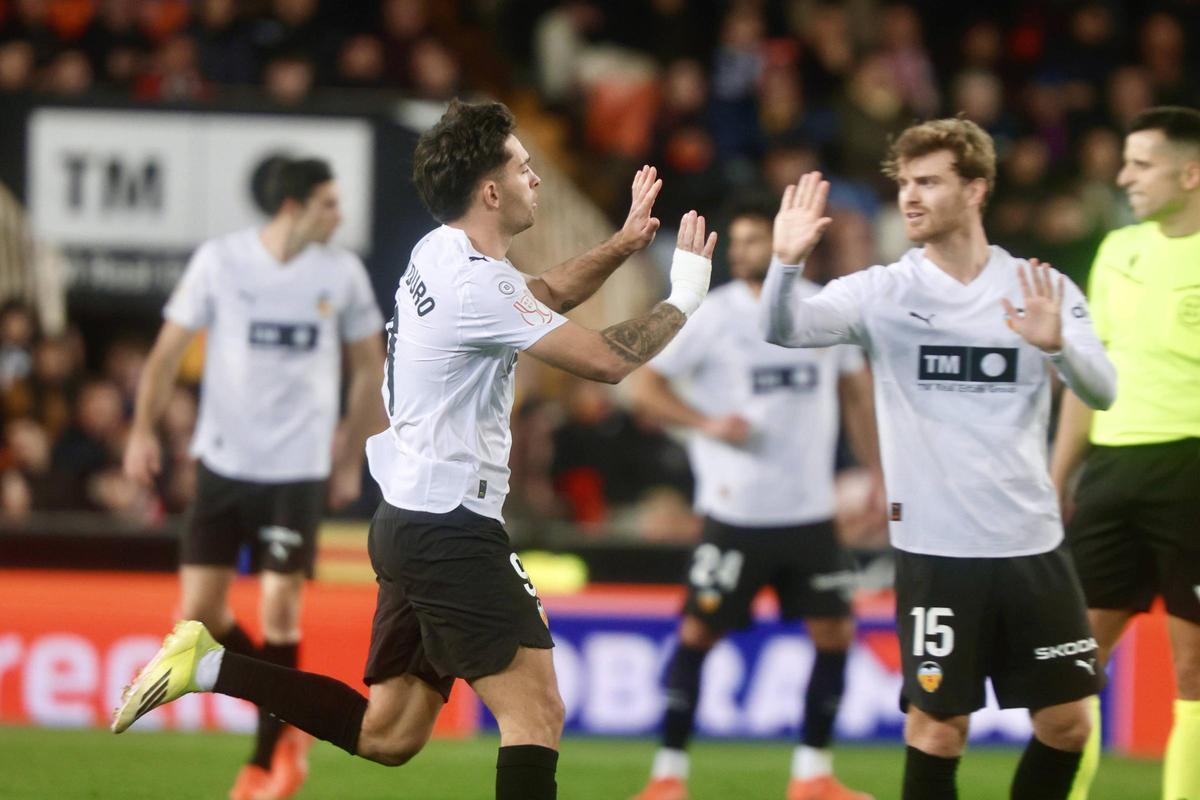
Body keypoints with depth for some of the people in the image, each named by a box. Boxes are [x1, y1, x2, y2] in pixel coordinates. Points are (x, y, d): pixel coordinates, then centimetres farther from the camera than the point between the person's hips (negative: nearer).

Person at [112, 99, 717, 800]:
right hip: (451, 531, -10)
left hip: (412, 523, 10)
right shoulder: (475, 285, -19)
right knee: (538, 715, -10)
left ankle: (211, 665, 11)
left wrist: (624, 242, 17)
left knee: (386, 735, 12)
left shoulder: (443, 253, 10)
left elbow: (544, 294, 29)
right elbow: (607, 360, -20)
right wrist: (685, 296, -6)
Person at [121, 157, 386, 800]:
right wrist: (144, 429, -8)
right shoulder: (219, 261, -3)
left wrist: (352, 459, 11)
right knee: (200, 614, -3)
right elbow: (170, 348, 2)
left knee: (280, 607, -9)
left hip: (299, 467, 0)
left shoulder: (342, 273, 1)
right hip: (223, 459, 1)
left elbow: (367, 368, 12)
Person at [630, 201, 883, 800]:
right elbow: (647, 389, -2)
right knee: (698, 631, -4)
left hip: (810, 509, 3)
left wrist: (879, 478, 11)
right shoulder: (712, 316, -4)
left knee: (834, 631, 2)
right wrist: (707, 424, -17)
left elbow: (856, 395, 16)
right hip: (735, 510, -3)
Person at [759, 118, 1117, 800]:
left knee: (1067, 723, 4)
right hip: (936, 546, -2)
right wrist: (788, 262, -38)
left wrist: (1056, 344, -31)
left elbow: (1102, 391, -10)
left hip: (1033, 542, 2)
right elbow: (784, 328, -17)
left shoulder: (1041, 290, 1)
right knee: (938, 728, -3)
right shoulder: (884, 293, -3)